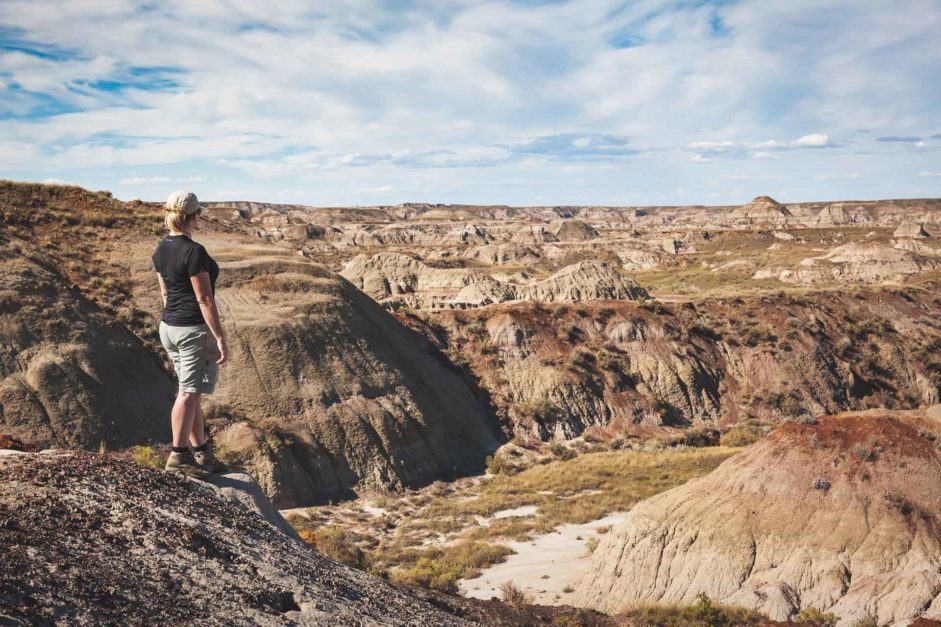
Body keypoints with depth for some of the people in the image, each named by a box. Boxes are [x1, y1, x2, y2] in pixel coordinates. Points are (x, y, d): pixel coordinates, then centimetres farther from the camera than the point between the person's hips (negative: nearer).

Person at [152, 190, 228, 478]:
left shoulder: (161, 249, 8)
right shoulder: (194, 252, -18)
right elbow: (204, 299, -19)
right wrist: (220, 338, -16)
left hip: (169, 326, 9)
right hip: (194, 328, -9)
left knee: (193, 392, 15)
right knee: (189, 392, -6)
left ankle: (201, 451, 22)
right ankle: (179, 454, -7)